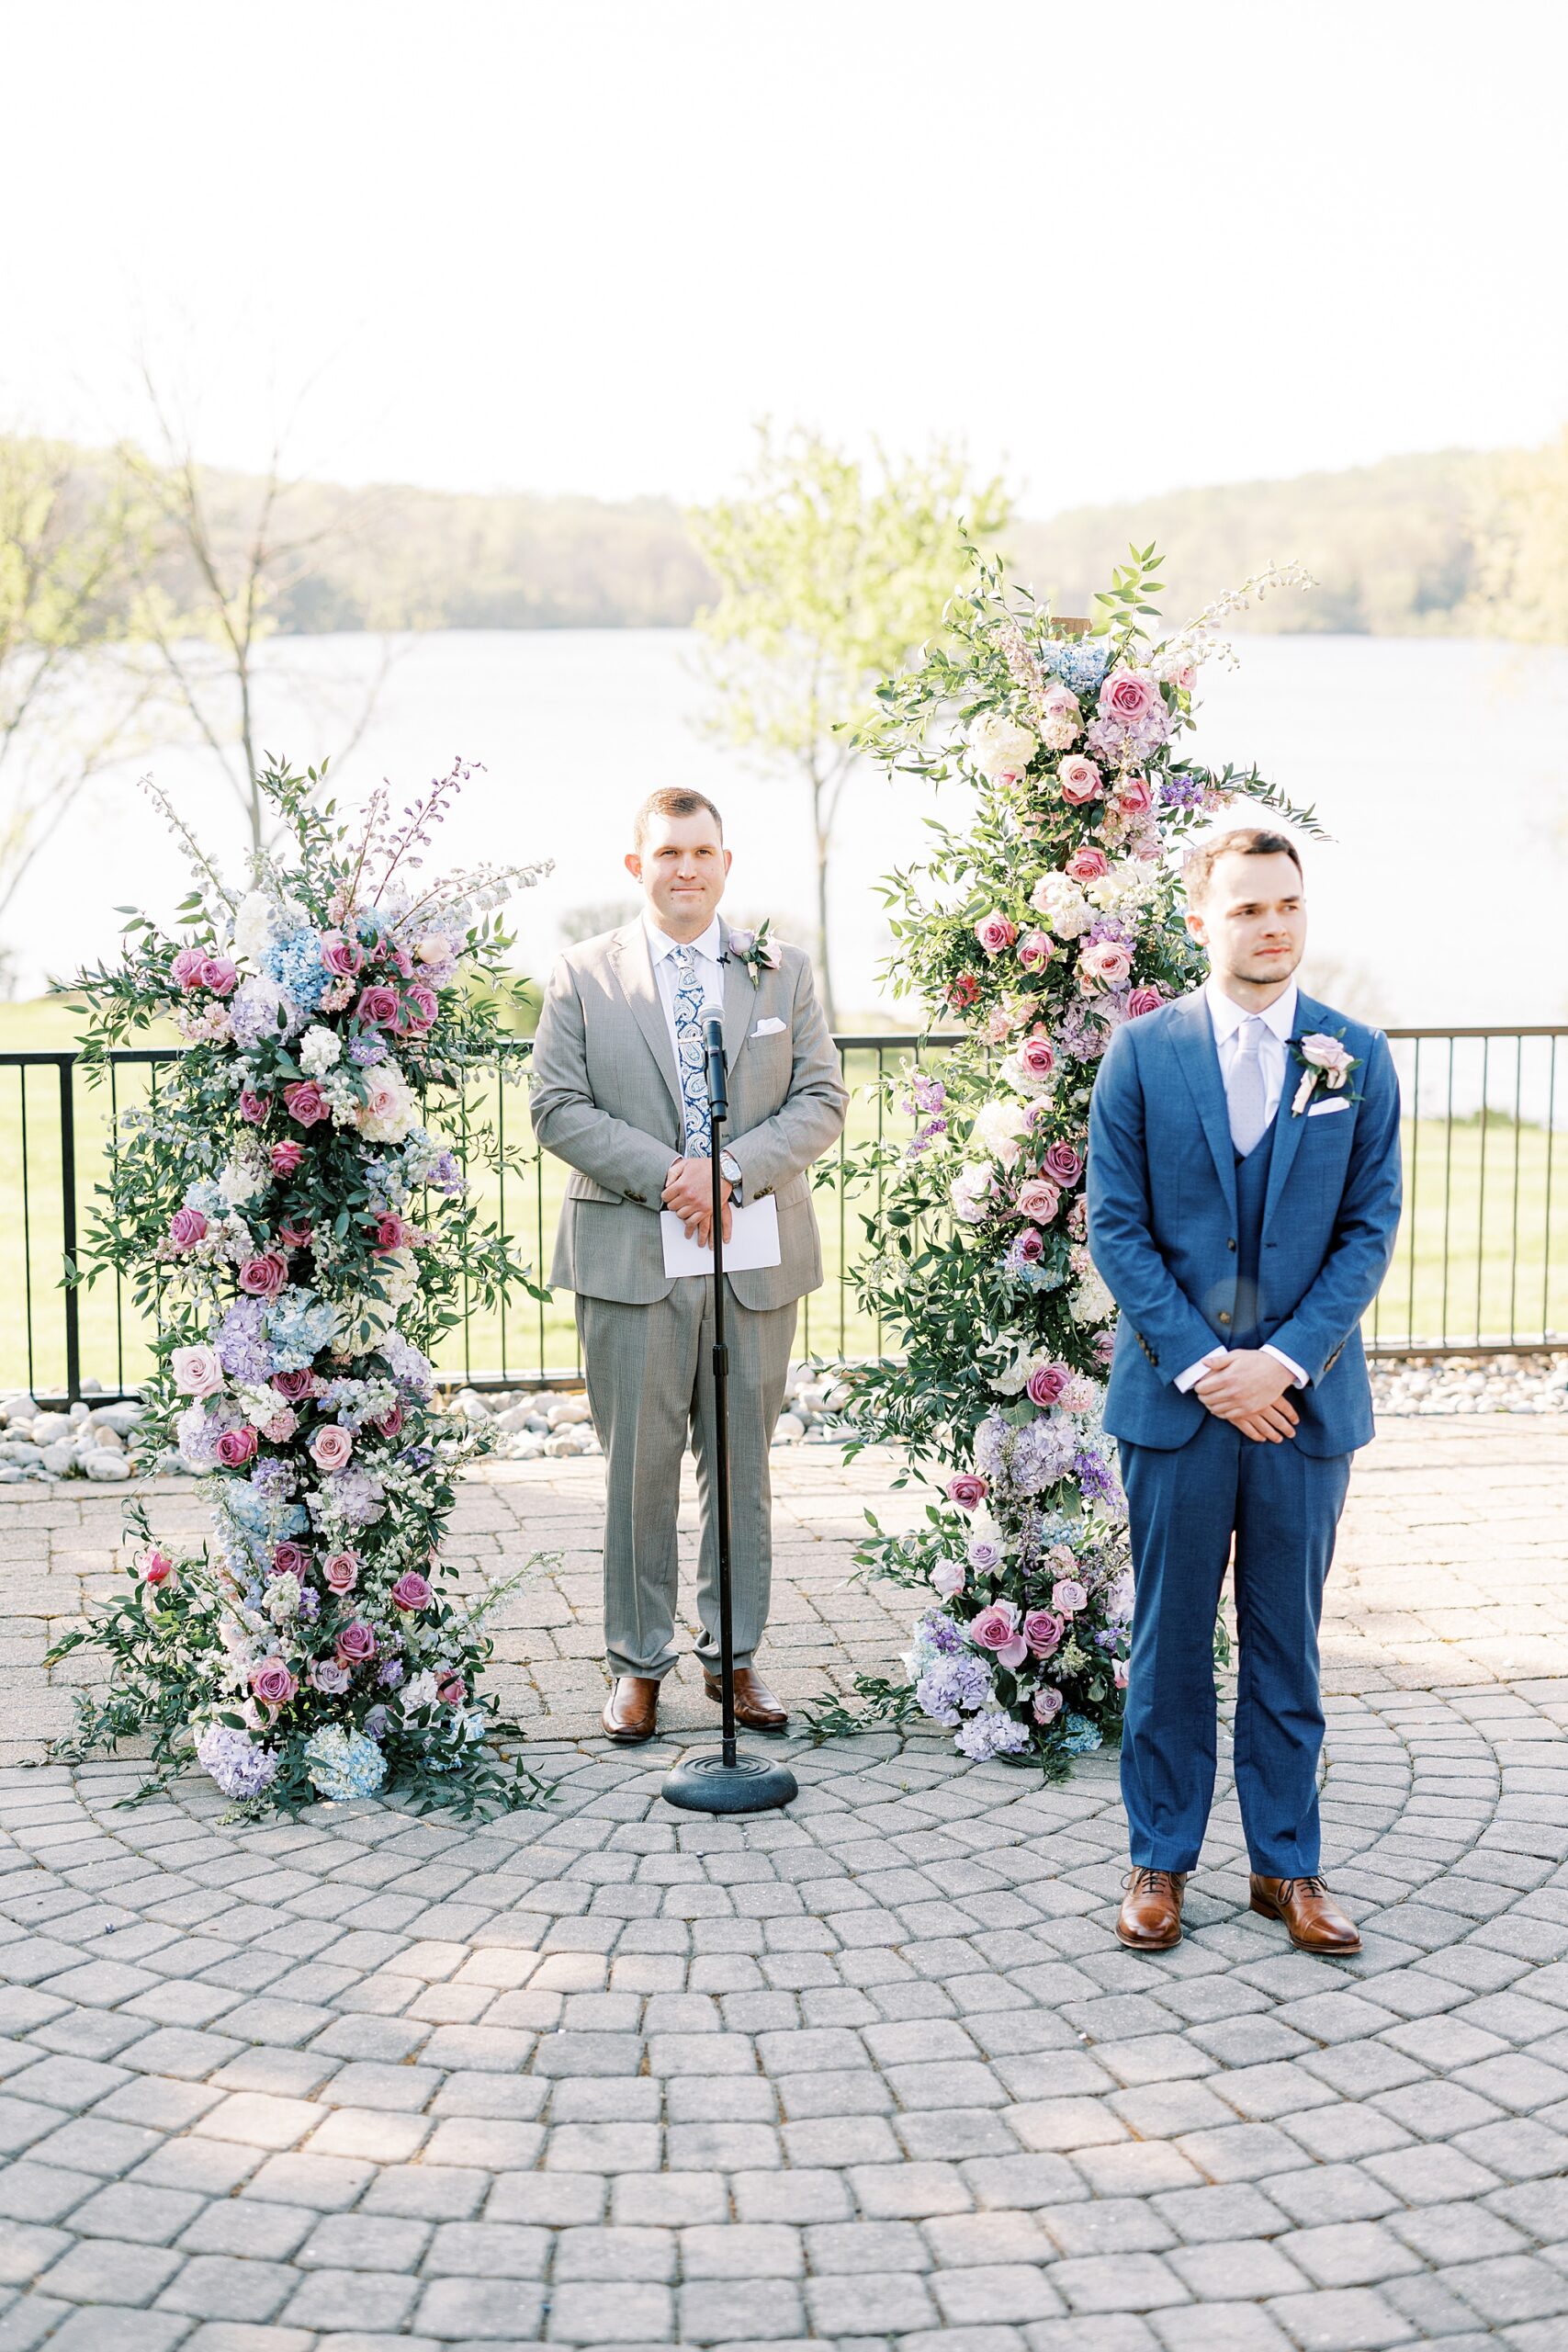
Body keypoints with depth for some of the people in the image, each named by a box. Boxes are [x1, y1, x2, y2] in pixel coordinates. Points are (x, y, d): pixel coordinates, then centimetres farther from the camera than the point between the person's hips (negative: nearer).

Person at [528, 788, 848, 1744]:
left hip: (757, 1258, 2)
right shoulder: (583, 976, 5)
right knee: (639, 1468, 4)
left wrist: (734, 1167, -13)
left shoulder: (784, 971, 9)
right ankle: (639, 1662, 16)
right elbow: (560, 1109, -2)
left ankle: (734, 1655, 22)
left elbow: (822, 1100, 3)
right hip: (631, 1257, -1)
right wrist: (663, 1176, -15)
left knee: (744, 1465, 9)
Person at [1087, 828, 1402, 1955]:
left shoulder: (1359, 1058, 2)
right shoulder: (1143, 1051, 0)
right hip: (1174, 1394, -1)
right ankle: (1162, 1860, 20)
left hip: (1306, 1394, 1)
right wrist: (1202, 1366, -11)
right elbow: (1117, 1227, -2)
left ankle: (1288, 1864, 22)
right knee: (1169, 1640, 7)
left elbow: (1371, 1228, 1)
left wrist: (1286, 1358, -11)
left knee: (1288, 1642, 10)